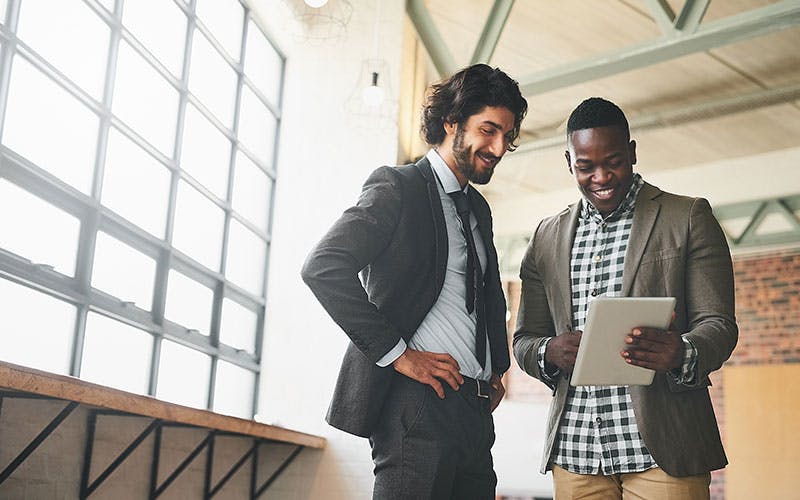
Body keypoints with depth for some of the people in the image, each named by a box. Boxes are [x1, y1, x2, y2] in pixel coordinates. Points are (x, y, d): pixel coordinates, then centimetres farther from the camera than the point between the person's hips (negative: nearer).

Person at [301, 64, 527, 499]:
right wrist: (397, 353, -17)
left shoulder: (478, 208, 21)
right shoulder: (397, 187, -4)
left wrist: (496, 369, 15)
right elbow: (322, 267, -16)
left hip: (474, 409, 8)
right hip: (418, 401, -7)